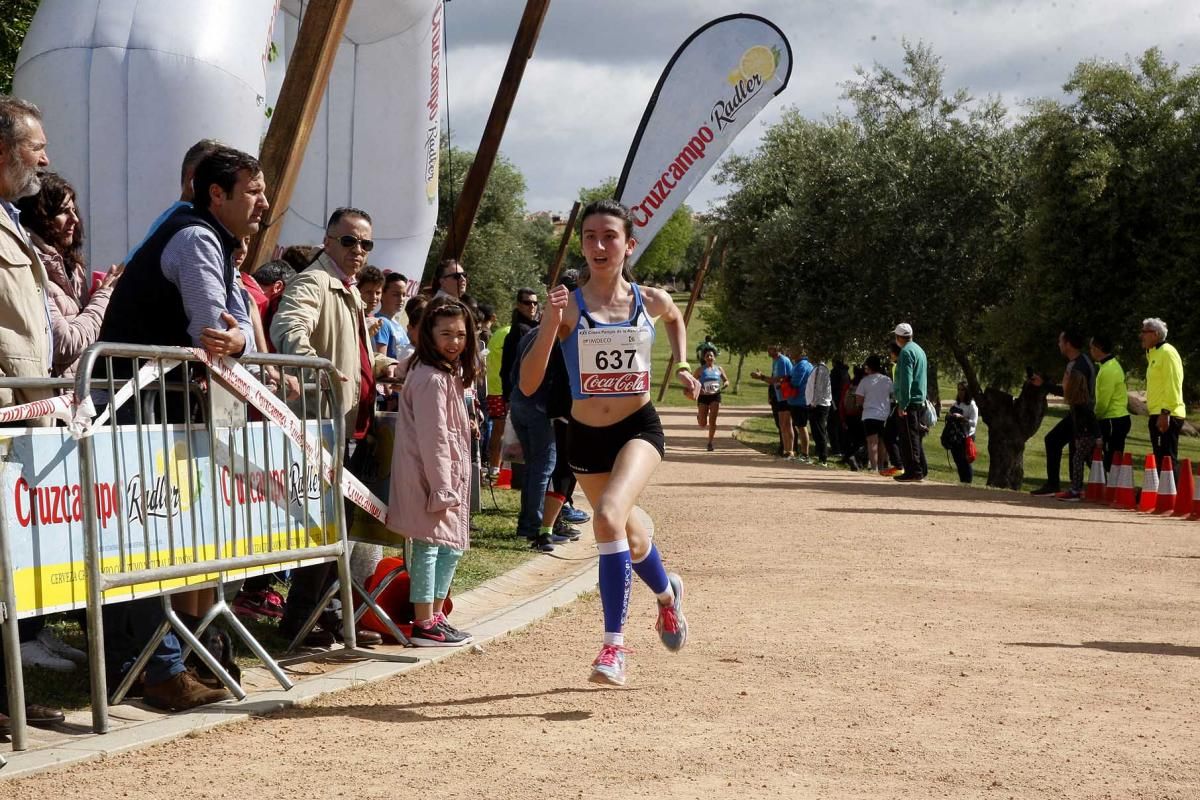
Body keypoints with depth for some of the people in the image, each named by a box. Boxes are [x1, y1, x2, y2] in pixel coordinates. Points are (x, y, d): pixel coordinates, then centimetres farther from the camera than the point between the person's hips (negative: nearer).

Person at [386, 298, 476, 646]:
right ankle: (424, 626, 1)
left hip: (448, 477, 10)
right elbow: (433, 439, -20)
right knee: (429, 547, -5)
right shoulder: (432, 379, -17)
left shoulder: (449, 374, 15)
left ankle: (435, 617, 24)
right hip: (431, 477, -10)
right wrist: (442, 489, -20)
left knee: (449, 549, 15)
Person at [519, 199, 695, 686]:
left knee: (609, 517, -28)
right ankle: (667, 592, 54)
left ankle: (614, 646, -19)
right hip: (586, 438, 2)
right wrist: (550, 323, -28)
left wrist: (681, 364, 9)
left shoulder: (650, 300, -2)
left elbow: (675, 317, 25)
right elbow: (528, 385, -17)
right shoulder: (568, 306, -10)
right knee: (627, 536, 19)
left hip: (639, 429, -2)